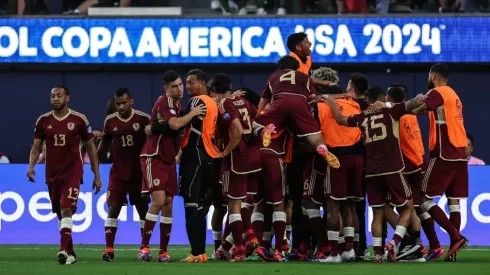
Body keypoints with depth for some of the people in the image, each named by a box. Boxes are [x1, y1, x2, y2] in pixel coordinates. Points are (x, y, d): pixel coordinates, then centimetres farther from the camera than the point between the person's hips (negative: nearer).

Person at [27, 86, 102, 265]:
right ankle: (70, 253, 22)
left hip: (72, 173, -4)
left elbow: (90, 148, 5)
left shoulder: (79, 120, -2)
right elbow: (36, 147, 8)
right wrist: (31, 166, -12)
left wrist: (97, 176, 4)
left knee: (67, 211, -19)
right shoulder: (43, 121, 4)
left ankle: (63, 250, -29)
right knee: (60, 214, 11)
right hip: (52, 174, 4)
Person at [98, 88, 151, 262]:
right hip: (118, 172, 1)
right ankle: (109, 249, -5)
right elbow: (104, 143, 13)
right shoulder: (110, 121, -1)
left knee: (143, 209, 5)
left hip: (139, 172, -1)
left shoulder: (143, 119, -8)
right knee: (113, 208, -6)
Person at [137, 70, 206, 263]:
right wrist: (193, 113, -18)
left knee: (168, 204, 5)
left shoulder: (177, 104, 13)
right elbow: (175, 124, -28)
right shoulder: (164, 102, -15)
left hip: (169, 159, 8)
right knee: (158, 200, -17)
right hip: (154, 158, -8)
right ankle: (144, 247, -11)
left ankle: (163, 251, 8)